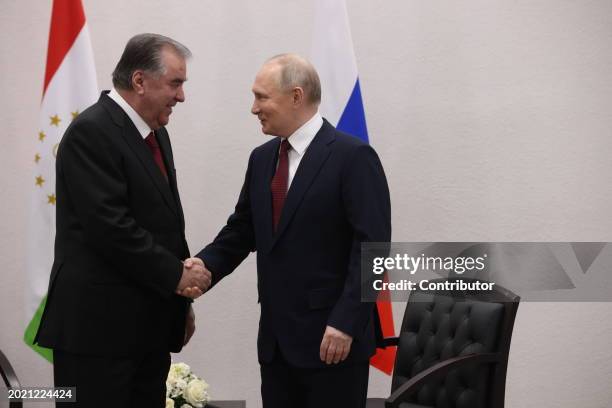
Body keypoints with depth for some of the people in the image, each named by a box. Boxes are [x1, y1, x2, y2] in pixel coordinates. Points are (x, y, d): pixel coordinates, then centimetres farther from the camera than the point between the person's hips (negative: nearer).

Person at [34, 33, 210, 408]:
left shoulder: (155, 133, 14)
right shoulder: (92, 131, -13)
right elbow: (109, 226, -21)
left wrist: (181, 298, 14)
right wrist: (176, 275, -14)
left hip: (149, 324, 8)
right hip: (99, 323, -8)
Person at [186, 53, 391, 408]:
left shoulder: (353, 156, -10)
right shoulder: (262, 158, 11)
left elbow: (372, 245, -14)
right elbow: (243, 230, 15)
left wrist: (345, 322, -19)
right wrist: (206, 264, -4)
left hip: (334, 335, -6)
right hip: (276, 337, 6)